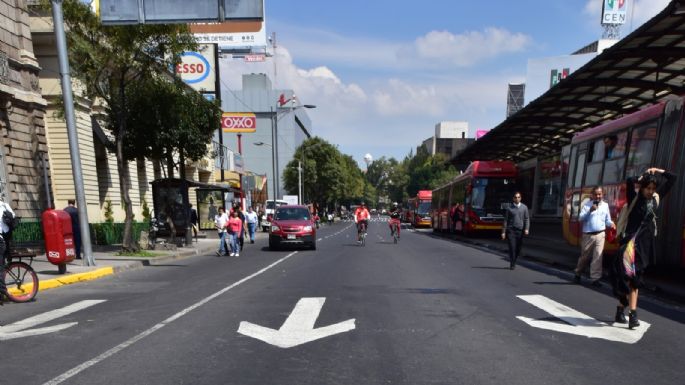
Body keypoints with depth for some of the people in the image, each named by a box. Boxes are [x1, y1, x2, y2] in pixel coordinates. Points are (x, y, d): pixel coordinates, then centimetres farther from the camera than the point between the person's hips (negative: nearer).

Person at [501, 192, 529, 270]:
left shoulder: (524, 207, 5)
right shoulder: (509, 208, 1)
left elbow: (527, 219, 4)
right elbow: (505, 220, 2)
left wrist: (526, 229, -10)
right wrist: (503, 232, -2)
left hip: (520, 230, 2)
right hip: (511, 230, -2)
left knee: (518, 249, 8)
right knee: (512, 248, -9)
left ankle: (513, 262, 31)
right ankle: (512, 265, -1)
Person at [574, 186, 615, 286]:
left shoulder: (605, 205, 8)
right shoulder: (587, 204, -2)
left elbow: (607, 220, 11)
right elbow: (580, 218, -9)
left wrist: (611, 224, -10)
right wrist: (589, 211, -23)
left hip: (600, 234, 2)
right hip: (588, 235, -2)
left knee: (598, 257, -4)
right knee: (584, 256, 9)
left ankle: (595, 278, 0)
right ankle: (577, 274, 28)